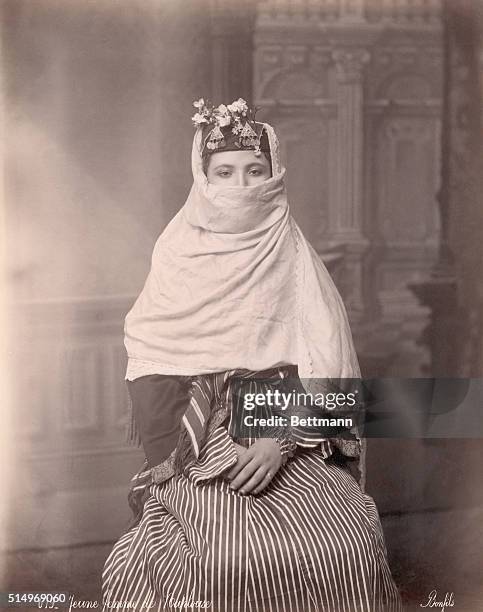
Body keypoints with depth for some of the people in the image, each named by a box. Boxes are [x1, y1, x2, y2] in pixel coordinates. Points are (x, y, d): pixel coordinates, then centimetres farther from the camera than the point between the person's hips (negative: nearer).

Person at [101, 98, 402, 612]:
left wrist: (278, 441, -14)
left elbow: (321, 368, -1)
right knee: (217, 559, -25)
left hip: (289, 448, 1)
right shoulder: (178, 256, 5)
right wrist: (169, 465, -10)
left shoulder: (294, 261, 4)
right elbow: (150, 368, 2)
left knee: (350, 549, -21)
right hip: (196, 441, 0)